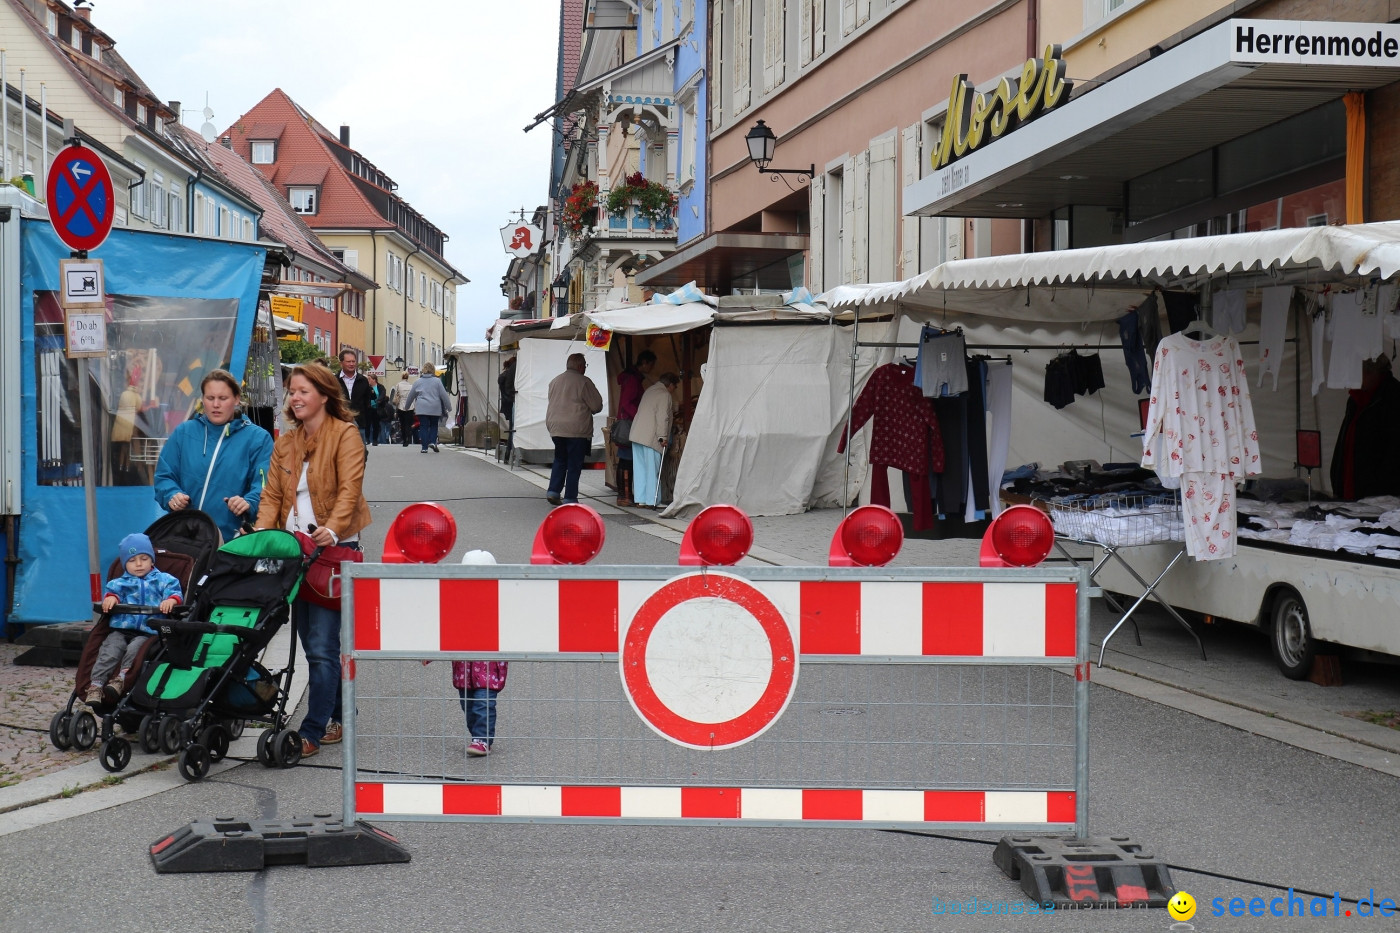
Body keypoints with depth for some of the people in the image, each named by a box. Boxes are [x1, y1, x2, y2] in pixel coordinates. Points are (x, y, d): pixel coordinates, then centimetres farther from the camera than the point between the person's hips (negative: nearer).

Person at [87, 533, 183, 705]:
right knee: (110, 650, -24)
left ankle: (121, 679, -38)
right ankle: (96, 684, -31)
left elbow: (174, 590, 1)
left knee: (134, 649, -32)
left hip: (148, 631, -2)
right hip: (121, 629, 2)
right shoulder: (121, 582, 23)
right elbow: (112, 589, 6)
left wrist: (171, 599, -23)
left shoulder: (162, 580, 16)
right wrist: (110, 597, -19)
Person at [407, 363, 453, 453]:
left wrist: (407, 406, 30)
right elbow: (444, 395, -1)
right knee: (434, 425, 17)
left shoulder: (418, 382, 6)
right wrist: (449, 407, 6)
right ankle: (432, 442, -2)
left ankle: (424, 447, -1)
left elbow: (411, 395, 15)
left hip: (421, 408, 1)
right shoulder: (437, 381, -1)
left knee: (423, 426, 3)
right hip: (435, 408, 0)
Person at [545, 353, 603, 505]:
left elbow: (552, 402, 15)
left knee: (559, 461, 19)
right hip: (577, 430, -5)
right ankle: (569, 498, 2)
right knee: (574, 465, 2)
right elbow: (597, 406, -6)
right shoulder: (583, 382, -10)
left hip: (555, 428, 6)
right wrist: (585, 410, 14)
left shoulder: (555, 381, 9)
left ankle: (553, 491, 8)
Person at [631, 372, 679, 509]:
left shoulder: (649, 391, 19)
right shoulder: (665, 395, -9)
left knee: (641, 468, 10)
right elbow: (662, 417, -16)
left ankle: (641, 500, 12)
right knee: (652, 469, -2)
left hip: (637, 435, 8)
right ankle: (651, 501, -1)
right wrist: (663, 437, -15)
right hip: (651, 438, -8)